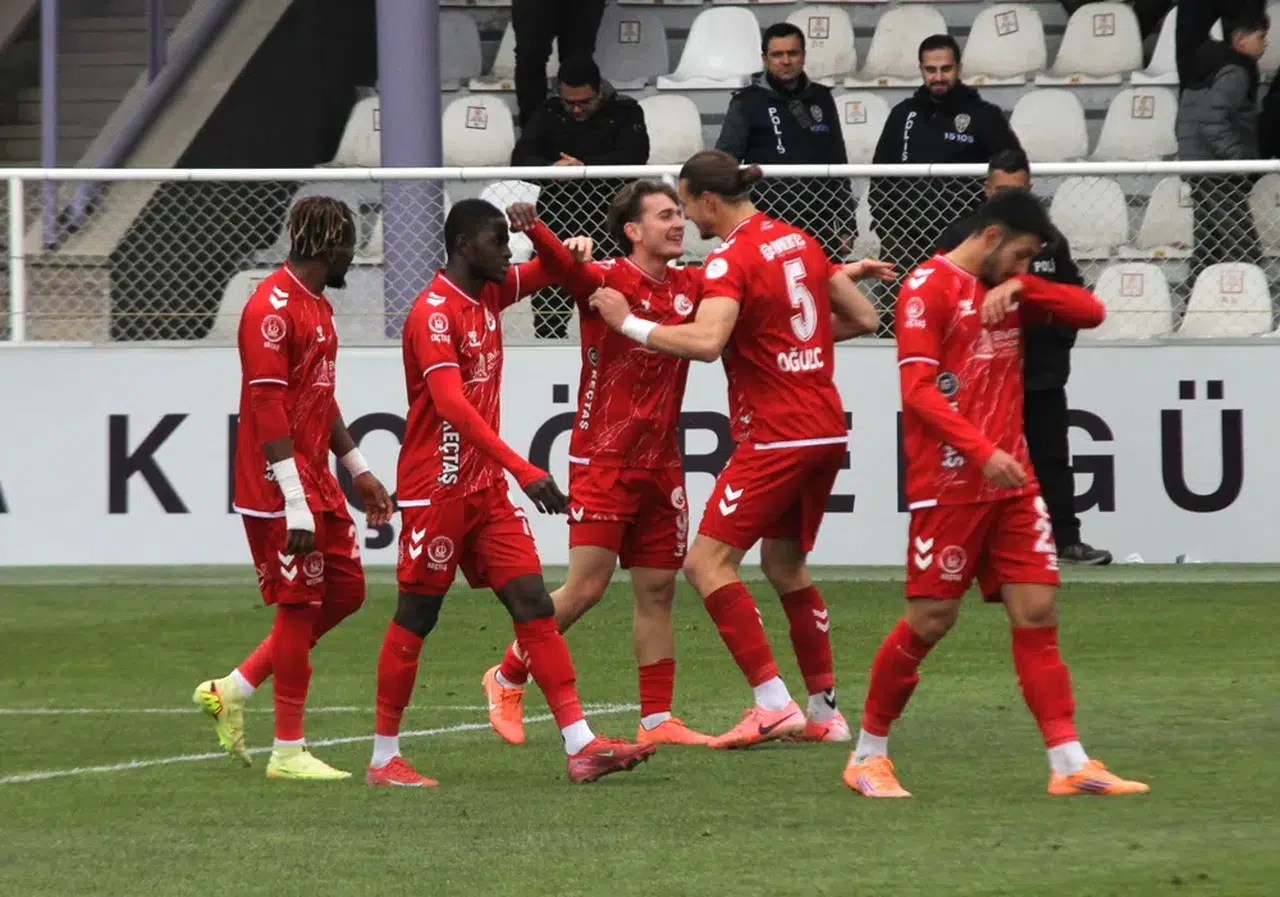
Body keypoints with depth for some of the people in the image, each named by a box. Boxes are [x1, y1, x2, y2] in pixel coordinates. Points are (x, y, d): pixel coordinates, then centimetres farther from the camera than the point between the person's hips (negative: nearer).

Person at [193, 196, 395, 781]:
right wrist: (296, 503, -25)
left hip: (316, 484, 10)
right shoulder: (273, 307, -16)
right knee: (300, 606, -5)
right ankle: (288, 752, 3)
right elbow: (268, 407, -21)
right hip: (281, 489, -10)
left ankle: (232, 690, 17)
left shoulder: (316, 306, 16)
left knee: (345, 590, 10)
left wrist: (357, 470, 24)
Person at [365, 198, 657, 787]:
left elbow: (545, 271, 26)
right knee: (416, 616, 0)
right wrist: (522, 469, -33)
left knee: (533, 605, -1)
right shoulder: (433, 312, -16)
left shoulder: (488, 295, 10)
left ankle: (580, 746, -5)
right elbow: (452, 404, -27)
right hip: (437, 489, -8)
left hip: (486, 488, 8)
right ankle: (383, 758, 9)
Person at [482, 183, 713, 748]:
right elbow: (564, 267, -29)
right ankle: (507, 680, 9)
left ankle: (657, 719, 12)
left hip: (660, 464, 6)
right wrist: (531, 229, -52)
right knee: (587, 587, -10)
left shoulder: (690, 287, 7)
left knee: (658, 591, 6)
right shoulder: (606, 280, -11)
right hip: (604, 460, -6)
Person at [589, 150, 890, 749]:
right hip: (826, 429, 9)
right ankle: (825, 711, 22)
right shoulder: (799, 242, 12)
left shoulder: (732, 259, -13)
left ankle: (774, 705, -15)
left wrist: (630, 323, -20)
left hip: (776, 437, -9)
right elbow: (862, 319, 17)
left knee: (708, 561, -8)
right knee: (784, 564, 21)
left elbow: (706, 341, -30)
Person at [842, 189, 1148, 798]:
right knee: (931, 618, -4)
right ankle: (867, 757, 11)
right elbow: (918, 388, -17)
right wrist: (982, 451, -25)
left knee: (1038, 611, 0)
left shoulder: (1008, 293, 15)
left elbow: (1091, 312, 10)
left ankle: (1069, 764, -3)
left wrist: (1022, 287, -5)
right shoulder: (930, 287, -9)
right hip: (950, 485, -7)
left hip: (1010, 480, 7)